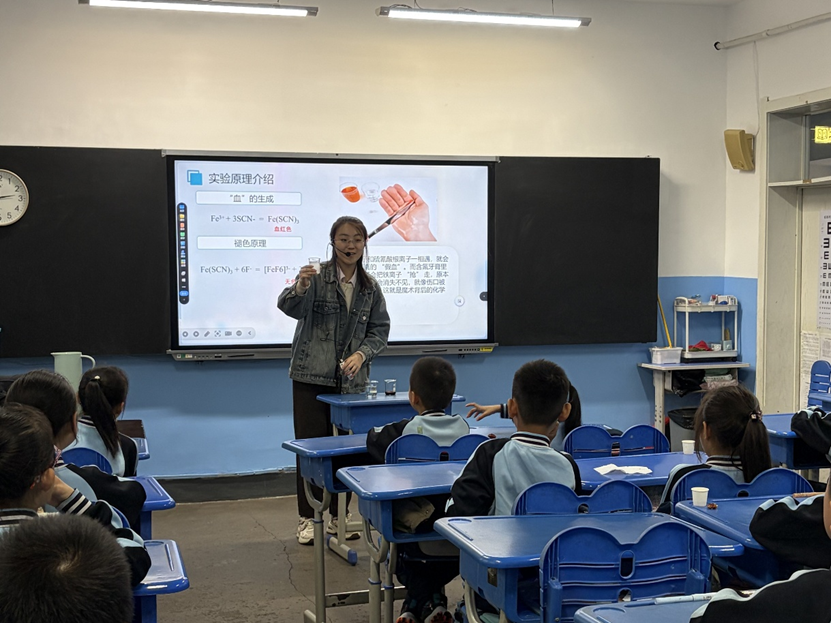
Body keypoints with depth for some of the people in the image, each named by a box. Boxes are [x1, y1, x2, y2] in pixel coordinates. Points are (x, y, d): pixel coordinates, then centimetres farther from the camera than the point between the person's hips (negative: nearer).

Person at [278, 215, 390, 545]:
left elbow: (380, 329, 8)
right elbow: (290, 307, -22)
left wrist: (362, 354, -10)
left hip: (350, 379, 4)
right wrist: (300, 287, -44)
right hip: (311, 376, -4)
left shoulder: (371, 287, 6)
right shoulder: (317, 276, -8)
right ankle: (307, 518, 11)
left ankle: (339, 517, 22)